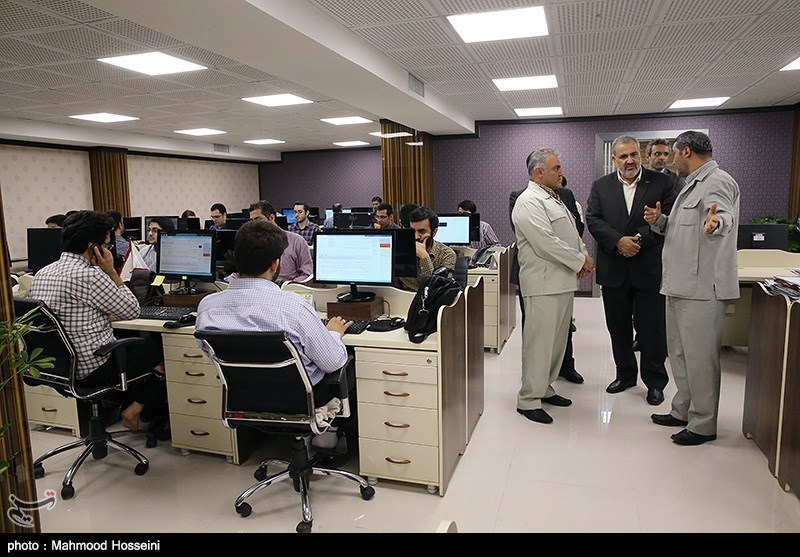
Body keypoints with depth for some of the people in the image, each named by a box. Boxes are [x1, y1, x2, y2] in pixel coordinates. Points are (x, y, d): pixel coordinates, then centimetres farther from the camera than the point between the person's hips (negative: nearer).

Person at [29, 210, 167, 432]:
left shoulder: (42, 274, 6)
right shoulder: (88, 276, -23)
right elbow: (132, 310, -11)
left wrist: (105, 317, 17)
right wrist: (111, 272, -8)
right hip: (96, 370, -9)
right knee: (162, 344, 6)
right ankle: (136, 409, 10)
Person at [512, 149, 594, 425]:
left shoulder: (554, 199, 19)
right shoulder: (529, 202, -14)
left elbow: (572, 233, 24)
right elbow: (547, 242, -22)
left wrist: (584, 254, 5)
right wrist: (580, 261, -12)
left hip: (564, 282, 10)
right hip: (543, 284, -10)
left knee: (557, 339, 16)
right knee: (539, 342, -6)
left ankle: (544, 388, 28)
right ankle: (528, 399, 4)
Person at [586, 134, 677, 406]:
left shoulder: (661, 183, 0)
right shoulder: (600, 186, 5)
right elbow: (592, 219, -5)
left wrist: (640, 238, -19)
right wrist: (619, 240, -18)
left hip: (649, 269, -2)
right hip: (614, 269, 2)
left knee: (651, 328, 4)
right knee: (618, 327, 13)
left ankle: (655, 381, 19)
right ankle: (625, 374, 30)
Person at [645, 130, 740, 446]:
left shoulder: (718, 182, -12)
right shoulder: (693, 185, 20)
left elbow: (725, 215, -31)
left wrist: (715, 222, -53)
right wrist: (659, 221, 8)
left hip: (702, 288, -11)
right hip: (680, 285, 11)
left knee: (700, 358, -3)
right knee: (680, 354, 18)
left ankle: (703, 425, 9)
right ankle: (682, 411, 31)